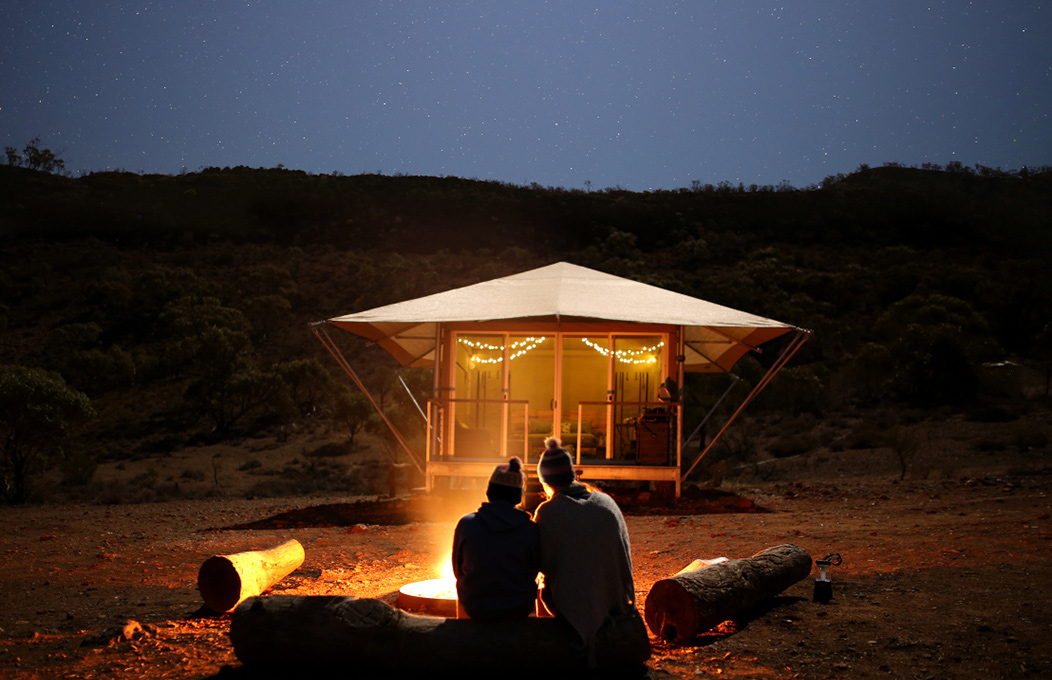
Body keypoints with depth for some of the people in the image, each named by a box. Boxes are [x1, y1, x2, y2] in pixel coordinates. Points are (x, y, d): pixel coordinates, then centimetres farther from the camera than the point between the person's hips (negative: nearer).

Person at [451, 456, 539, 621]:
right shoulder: (530, 529, -14)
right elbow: (533, 571, 0)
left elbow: (458, 570, -1)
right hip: (519, 610, 0)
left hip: (475, 608, 0)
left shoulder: (466, 524, -14)